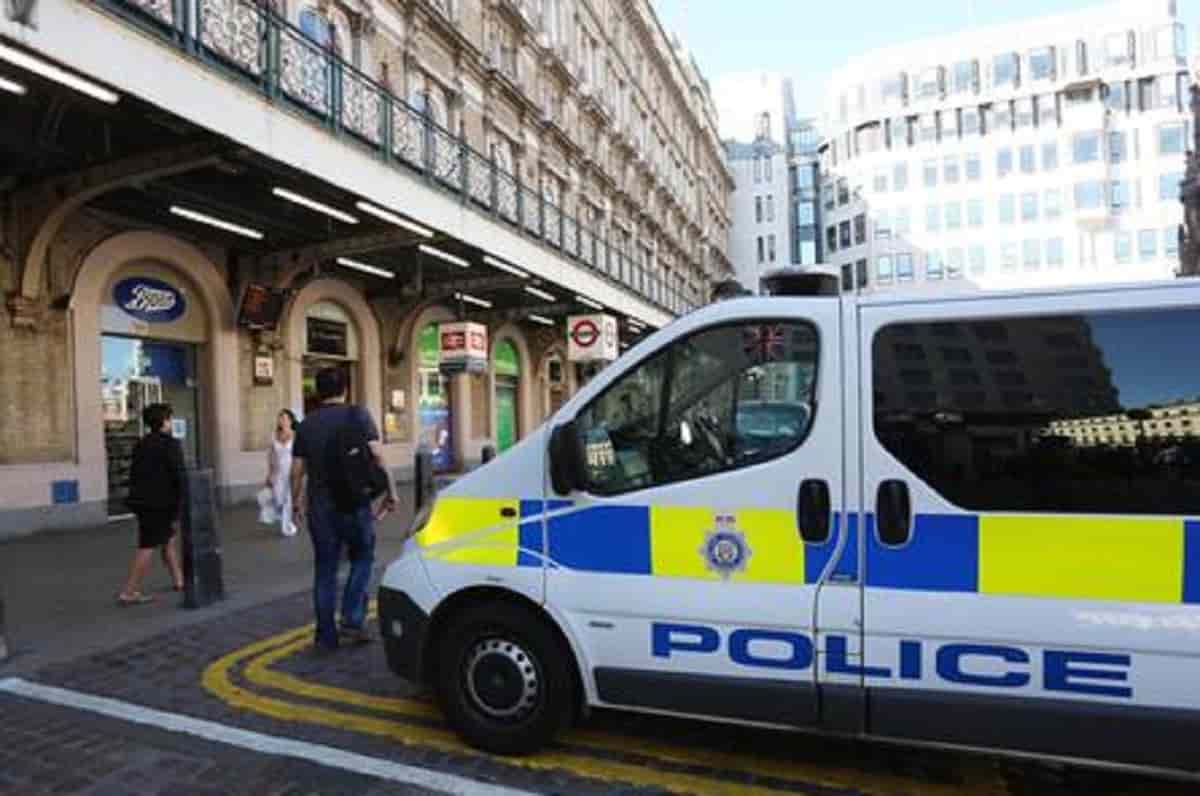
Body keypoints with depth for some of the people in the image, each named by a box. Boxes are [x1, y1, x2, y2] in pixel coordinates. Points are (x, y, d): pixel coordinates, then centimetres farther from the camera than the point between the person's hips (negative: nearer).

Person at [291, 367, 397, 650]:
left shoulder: (307, 424, 7)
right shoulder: (357, 414, -4)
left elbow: (297, 470, 7)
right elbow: (377, 455, -13)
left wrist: (296, 503, 19)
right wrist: (390, 490, -7)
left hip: (321, 506, 3)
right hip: (355, 503, -3)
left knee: (325, 570, 10)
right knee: (362, 559, 15)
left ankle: (326, 635, 15)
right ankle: (352, 621, 5)